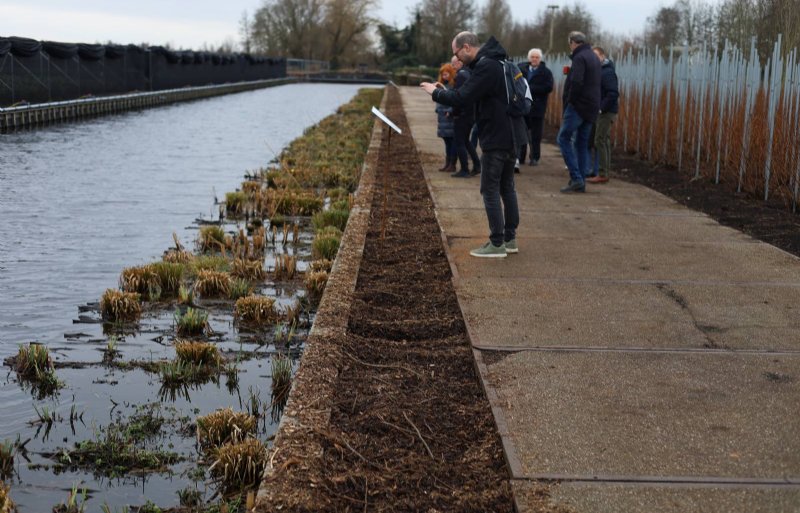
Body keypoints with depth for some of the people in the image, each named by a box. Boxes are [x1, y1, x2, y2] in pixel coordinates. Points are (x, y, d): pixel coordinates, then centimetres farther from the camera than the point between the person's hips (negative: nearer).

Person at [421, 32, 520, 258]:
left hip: (495, 139, -10)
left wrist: (435, 92, -7)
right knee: (507, 187, 15)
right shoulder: (497, 62, 14)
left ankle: (497, 244, -1)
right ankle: (510, 239, 21)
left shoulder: (485, 67, -19)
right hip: (511, 137, 10)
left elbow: (462, 98, -22)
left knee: (490, 190, -3)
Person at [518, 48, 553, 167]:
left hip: (537, 107, -3)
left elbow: (548, 87, -14)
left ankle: (534, 158, 10)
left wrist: (530, 88, -18)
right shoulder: (522, 69, 9)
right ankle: (520, 157, 14)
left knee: (535, 135, 2)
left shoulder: (546, 72, 0)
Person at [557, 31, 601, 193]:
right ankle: (581, 182, 10)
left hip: (578, 106, -9)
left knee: (564, 138, -5)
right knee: (582, 143, 11)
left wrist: (570, 101, -12)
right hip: (592, 107, 9)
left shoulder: (579, 58, -12)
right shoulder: (593, 57, 18)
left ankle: (576, 178, -13)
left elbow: (576, 83, -23)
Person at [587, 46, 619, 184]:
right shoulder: (600, 70, 15)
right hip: (601, 112, 10)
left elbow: (613, 93, -23)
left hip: (606, 112, -10)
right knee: (604, 142, 13)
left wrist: (601, 108, -20)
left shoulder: (608, 72, -14)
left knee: (600, 141, -10)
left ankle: (602, 174, -9)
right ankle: (604, 171, 19)